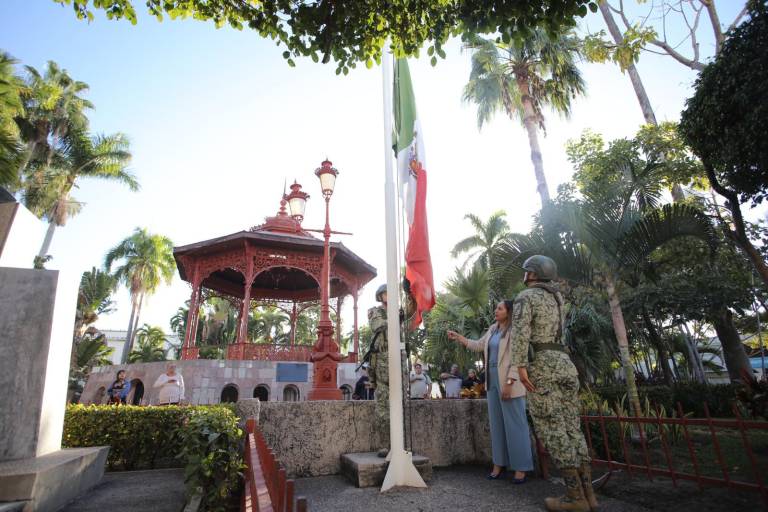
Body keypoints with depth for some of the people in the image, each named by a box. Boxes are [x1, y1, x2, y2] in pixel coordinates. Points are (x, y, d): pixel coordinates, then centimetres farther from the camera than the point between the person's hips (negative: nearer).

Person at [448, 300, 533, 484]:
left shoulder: (514, 331, -11)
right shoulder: (493, 329, 12)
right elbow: (479, 345, 21)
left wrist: (509, 384, -20)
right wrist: (458, 337, 15)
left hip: (509, 382, -8)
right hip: (492, 380, 8)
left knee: (515, 424, -1)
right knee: (496, 423, 12)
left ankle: (520, 467, 9)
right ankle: (499, 463, 21)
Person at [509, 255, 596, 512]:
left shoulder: (525, 296, -3)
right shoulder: (556, 298, 20)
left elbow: (521, 329, -19)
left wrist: (520, 366, -21)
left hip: (542, 365, -8)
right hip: (565, 364, 8)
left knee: (552, 430, -4)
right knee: (571, 428, 9)